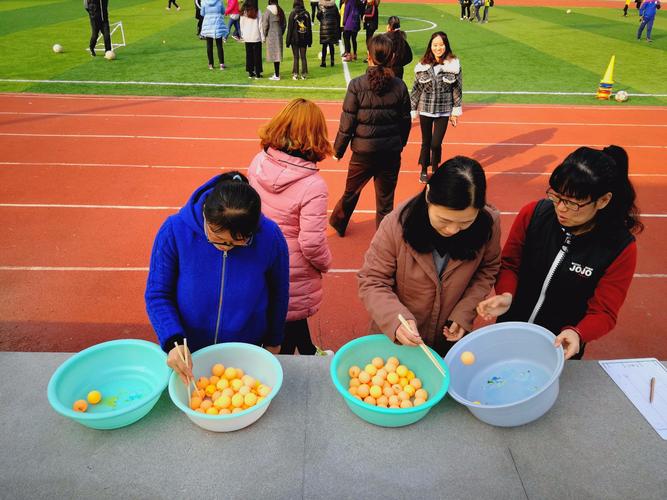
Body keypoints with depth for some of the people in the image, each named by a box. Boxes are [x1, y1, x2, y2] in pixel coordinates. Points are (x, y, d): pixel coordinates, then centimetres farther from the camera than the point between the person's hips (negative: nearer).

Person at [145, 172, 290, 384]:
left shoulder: (270, 236, -24)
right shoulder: (175, 230, -25)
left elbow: (278, 295, -6)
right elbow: (157, 294, -15)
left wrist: (273, 341, 7)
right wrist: (173, 342, -30)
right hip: (188, 353, 0)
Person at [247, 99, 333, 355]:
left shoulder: (259, 162, -10)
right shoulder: (313, 185, -28)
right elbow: (312, 244, -27)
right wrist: (325, 264, -6)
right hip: (294, 278, -6)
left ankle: (309, 353, 52)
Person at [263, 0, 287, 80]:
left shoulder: (268, 11, -12)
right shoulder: (280, 11, 4)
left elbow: (265, 25, -11)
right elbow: (284, 24, 10)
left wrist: (264, 35, 0)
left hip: (271, 35, -5)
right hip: (279, 35, 5)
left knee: (274, 54, -3)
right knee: (277, 53, 13)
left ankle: (276, 76, -3)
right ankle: (276, 73, 21)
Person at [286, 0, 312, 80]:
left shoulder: (293, 14, -9)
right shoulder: (306, 13, 0)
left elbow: (290, 28, -6)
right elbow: (309, 28, 5)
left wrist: (288, 41, -1)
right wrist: (310, 40, 12)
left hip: (295, 39, -2)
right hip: (304, 39, 2)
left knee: (296, 57, 3)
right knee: (303, 57, 9)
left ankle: (295, 74, 3)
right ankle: (304, 74, 10)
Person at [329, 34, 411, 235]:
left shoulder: (357, 85, -13)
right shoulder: (399, 86, -6)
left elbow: (347, 123, -11)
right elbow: (405, 121, 3)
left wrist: (338, 149, 2)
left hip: (363, 152, -1)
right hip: (391, 153, 1)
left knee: (351, 192, 22)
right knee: (386, 200, 12)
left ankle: (338, 224, 46)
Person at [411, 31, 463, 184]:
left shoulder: (453, 64, -6)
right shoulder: (423, 65, -4)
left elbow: (457, 89, -1)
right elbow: (416, 89, 3)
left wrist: (456, 111, 0)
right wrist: (412, 110, 3)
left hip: (443, 111, -1)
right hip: (425, 110, 1)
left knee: (436, 143, -3)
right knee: (426, 142, 10)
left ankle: (435, 169, 24)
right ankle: (424, 171, 29)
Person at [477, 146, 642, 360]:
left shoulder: (620, 248, -21)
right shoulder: (532, 214, -17)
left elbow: (603, 312, -16)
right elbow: (509, 265, -6)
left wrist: (577, 334, -36)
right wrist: (506, 296, -26)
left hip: (561, 347, -1)